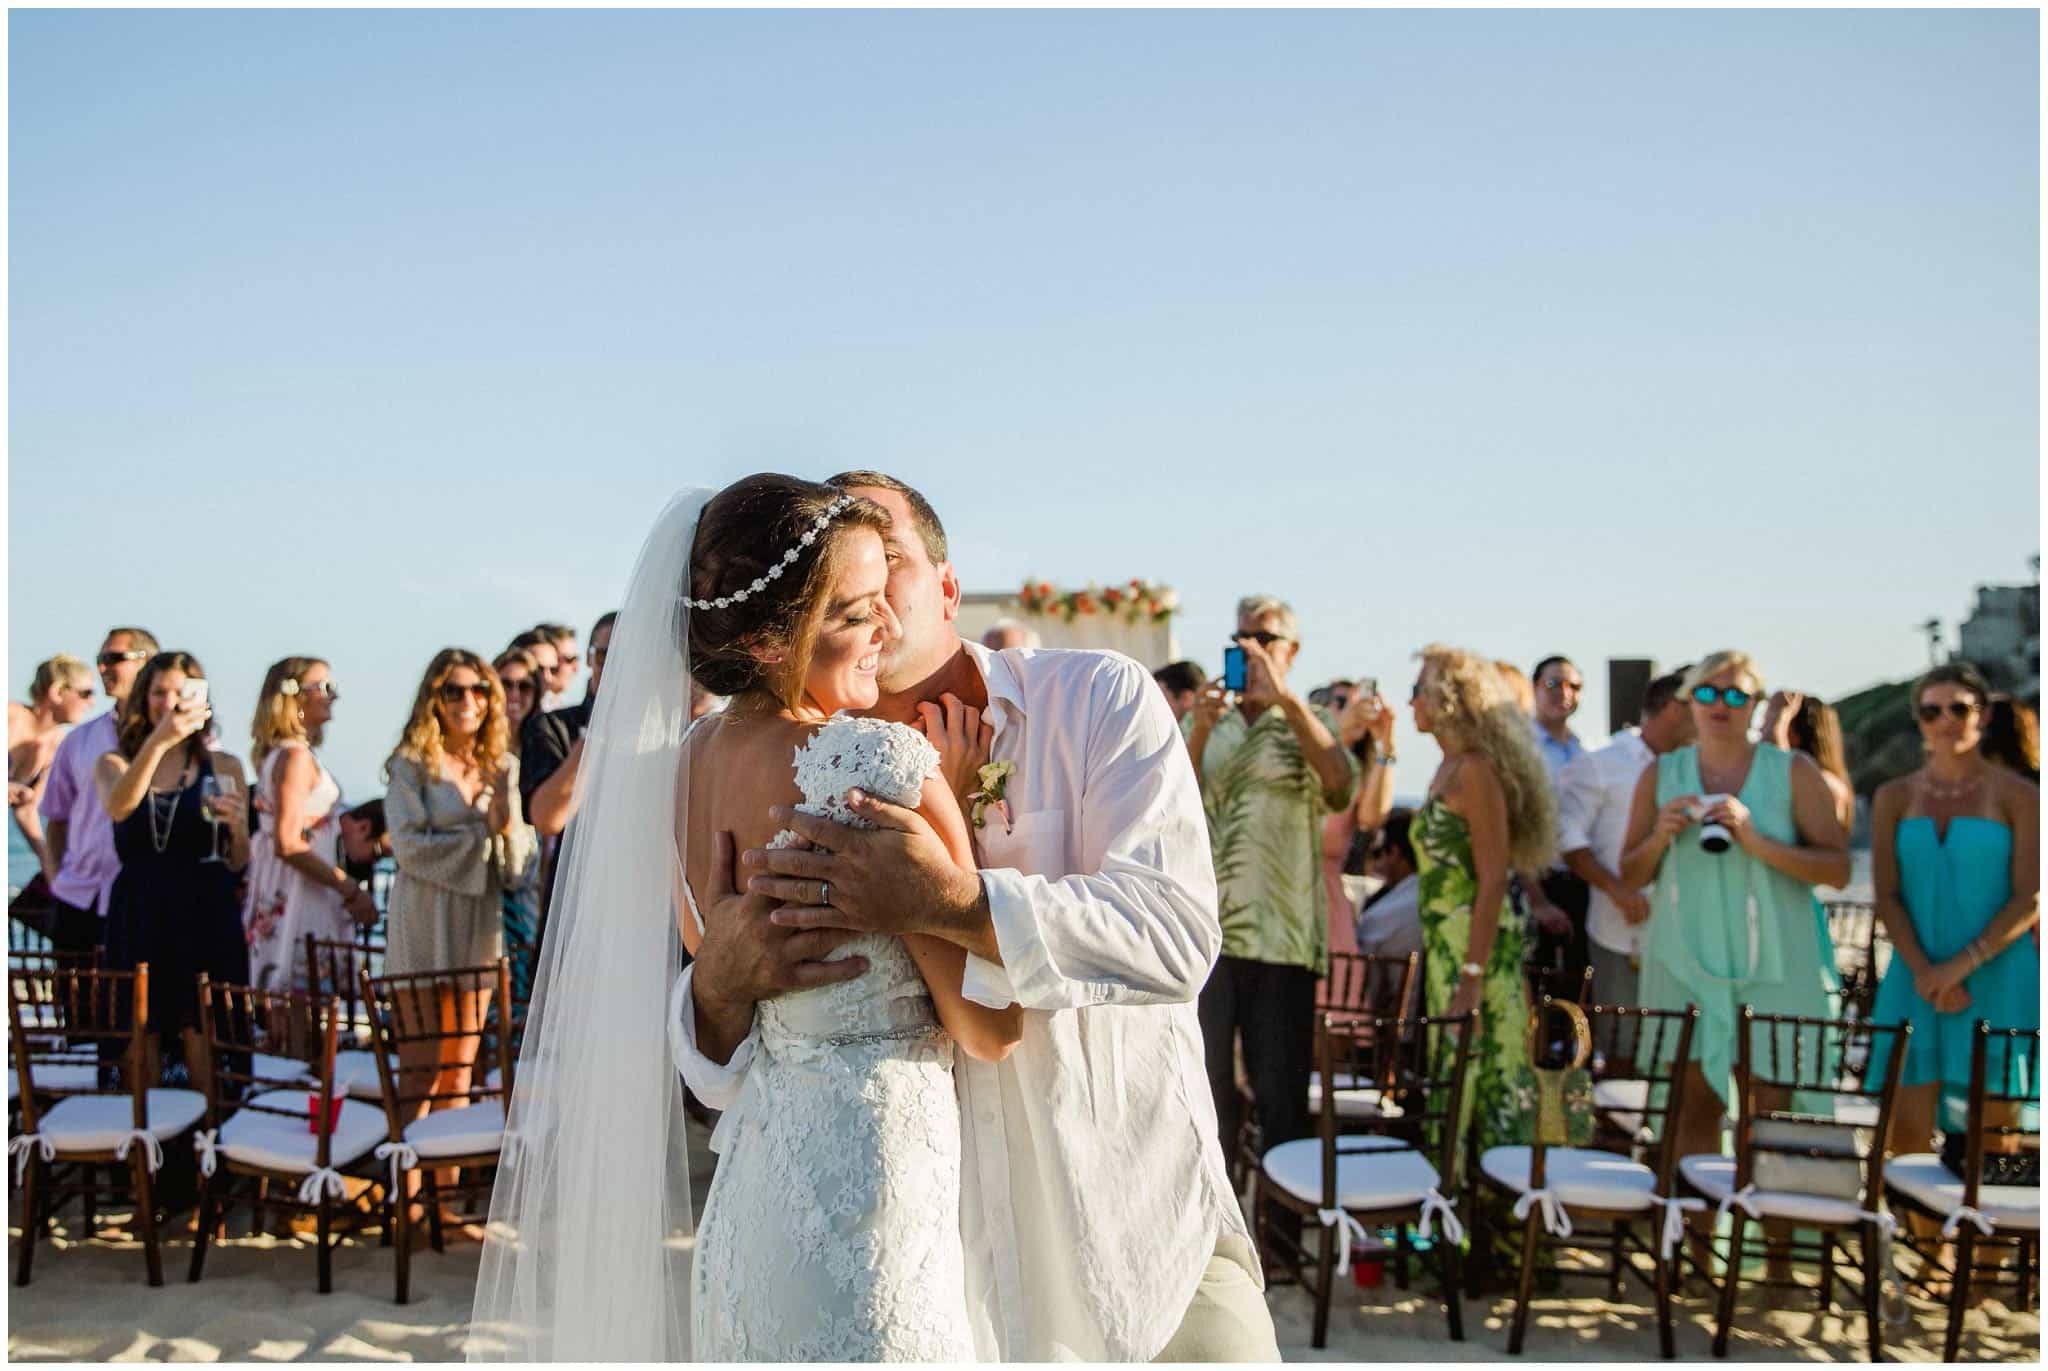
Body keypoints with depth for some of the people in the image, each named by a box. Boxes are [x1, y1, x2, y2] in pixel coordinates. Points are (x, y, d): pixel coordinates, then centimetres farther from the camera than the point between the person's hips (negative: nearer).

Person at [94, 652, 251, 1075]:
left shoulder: (223, 768, 9)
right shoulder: (114, 763, 10)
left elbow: (239, 864, 10)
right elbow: (117, 807, -15)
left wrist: (236, 825, -12)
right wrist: (159, 742, -27)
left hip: (207, 917, 0)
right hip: (139, 917, 1)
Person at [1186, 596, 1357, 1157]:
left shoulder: (1311, 723, 10)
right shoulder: (1204, 723, 15)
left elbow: (1341, 784, -12)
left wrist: (1285, 698, -16)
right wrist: (1200, 731, -11)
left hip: (1281, 930, -1)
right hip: (1203, 928, 2)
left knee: (1282, 1088, 4)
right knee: (1205, 1078, 4)